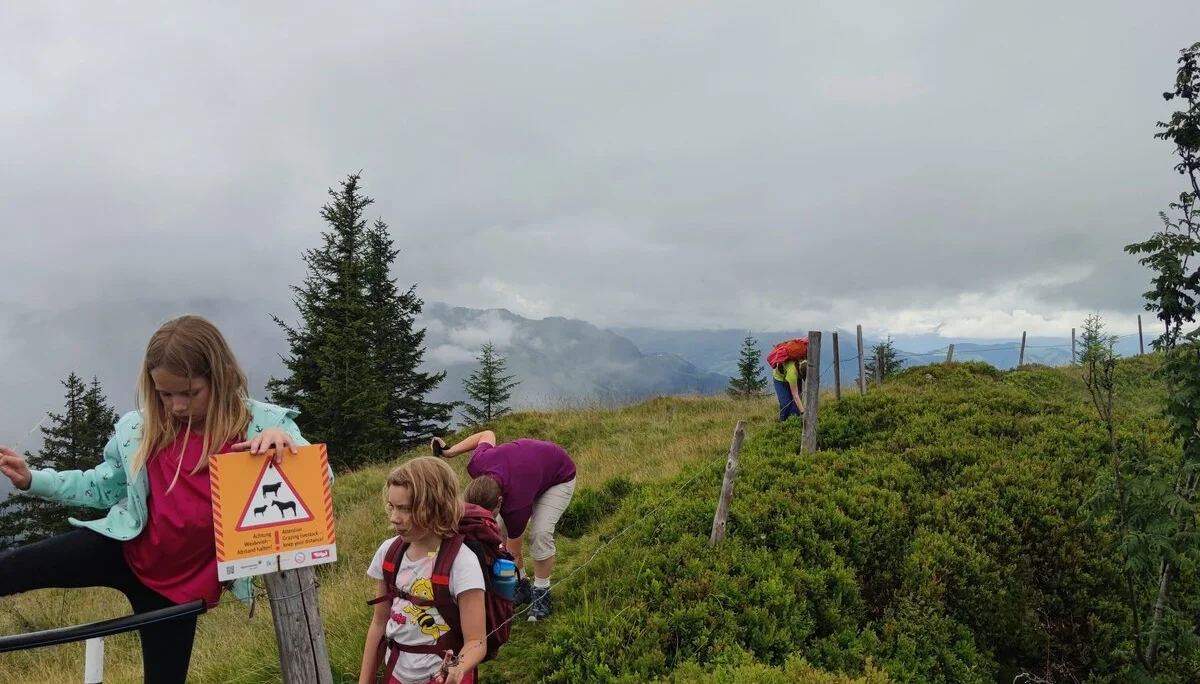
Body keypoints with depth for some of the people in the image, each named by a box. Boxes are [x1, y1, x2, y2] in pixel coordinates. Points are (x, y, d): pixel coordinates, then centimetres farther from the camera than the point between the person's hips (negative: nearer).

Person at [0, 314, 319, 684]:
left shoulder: (262, 423, -15)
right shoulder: (138, 429, -5)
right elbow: (103, 487, 13)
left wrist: (285, 440, -40)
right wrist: (31, 479, 1)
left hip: (182, 581, -2)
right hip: (122, 550, 2)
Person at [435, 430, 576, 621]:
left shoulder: (516, 504, -40)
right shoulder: (476, 465, -32)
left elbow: (513, 554, -25)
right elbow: (488, 434, -9)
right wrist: (450, 451, -6)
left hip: (559, 477, -6)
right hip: (525, 464, 6)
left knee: (540, 533, -24)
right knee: (501, 530, -6)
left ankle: (541, 593, -3)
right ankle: (520, 585, 11)